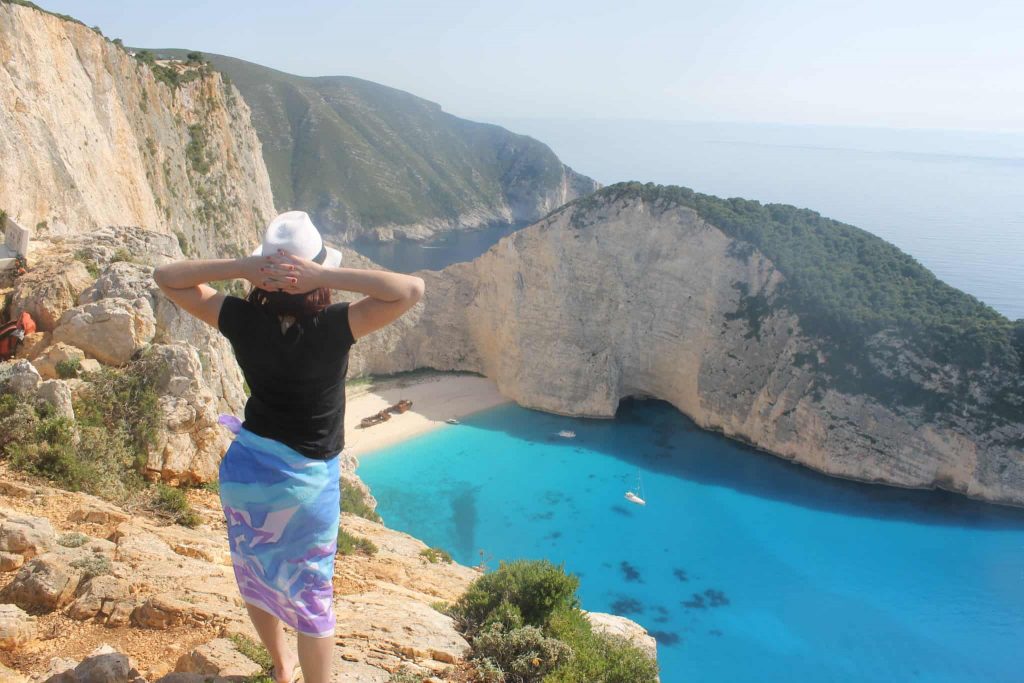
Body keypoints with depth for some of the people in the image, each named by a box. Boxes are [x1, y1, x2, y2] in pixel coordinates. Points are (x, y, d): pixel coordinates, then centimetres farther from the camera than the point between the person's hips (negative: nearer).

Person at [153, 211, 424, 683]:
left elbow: (166, 277, -4)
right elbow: (411, 290, -28)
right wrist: (325, 276, -30)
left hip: (245, 471, 4)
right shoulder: (332, 328, -25)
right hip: (308, 481, -4)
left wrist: (240, 267, -19)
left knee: (256, 577, 26)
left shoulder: (244, 321, -15)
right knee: (310, 593, 13)